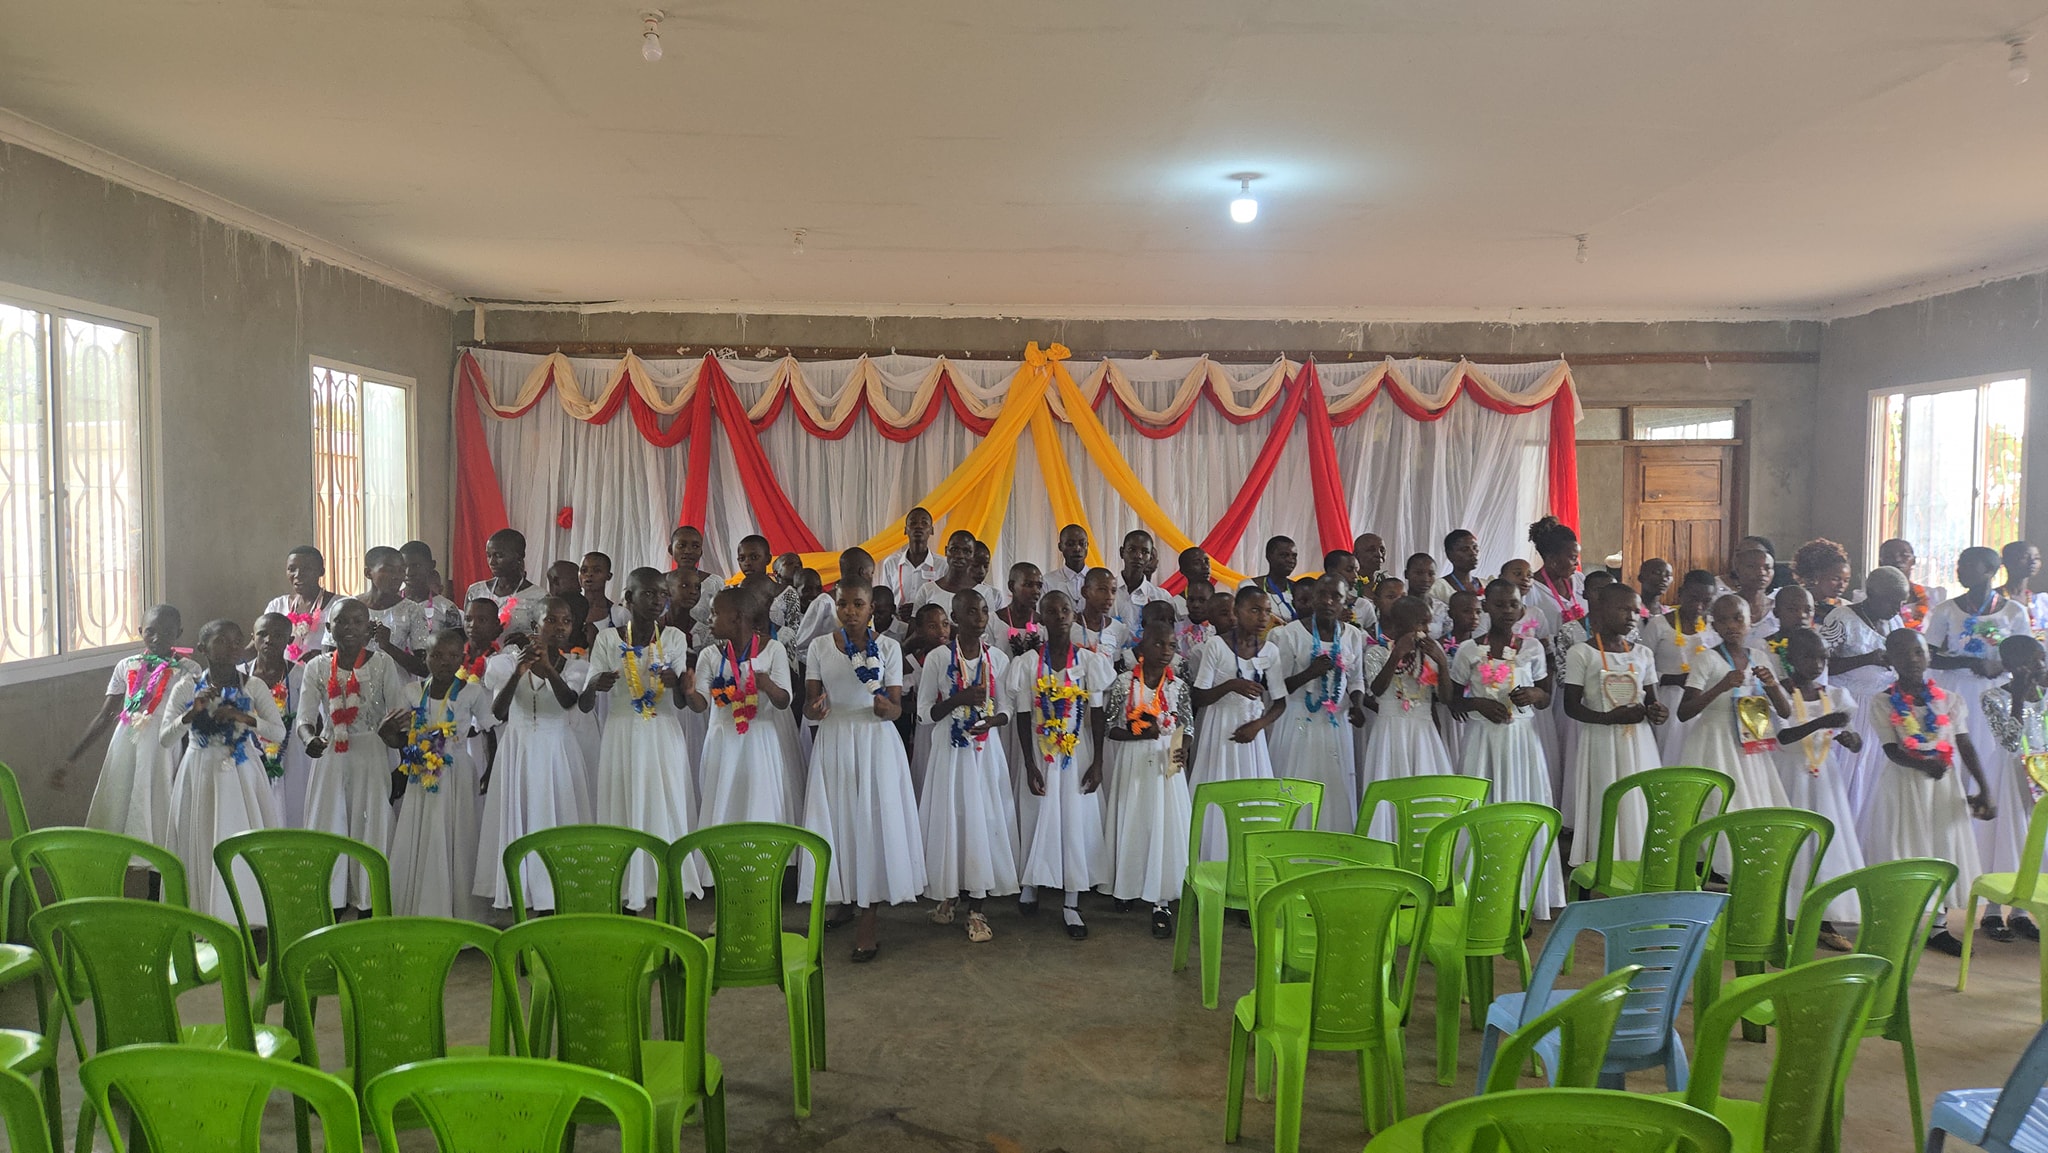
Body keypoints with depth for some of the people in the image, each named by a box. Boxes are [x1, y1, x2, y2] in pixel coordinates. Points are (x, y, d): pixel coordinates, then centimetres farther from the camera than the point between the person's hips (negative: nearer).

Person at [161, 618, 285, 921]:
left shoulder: (253, 686, 0)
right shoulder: (187, 687, -2)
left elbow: (279, 731, -4)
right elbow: (164, 740, -6)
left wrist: (245, 718, -19)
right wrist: (192, 713, -22)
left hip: (243, 776, 0)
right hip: (201, 775, 0)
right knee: (203, 848, 2)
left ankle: (248, 917, 10)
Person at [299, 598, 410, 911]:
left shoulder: (382, 664, -3)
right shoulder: (317, 667, 1)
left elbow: (398, 714, -5)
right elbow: (305, 718, -6)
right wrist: (310, 739, -29)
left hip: (371, 756, -1)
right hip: (330, 757, 1)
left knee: (371, 826, 3)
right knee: (328, 827, 5)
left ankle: (369, 900, 14)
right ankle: (330, 901, 15)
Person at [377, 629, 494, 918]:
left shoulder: (473, 692, -4)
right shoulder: (413, 693, 6)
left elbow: (491, 732, -1)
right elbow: (400, 741, 8)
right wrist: (387, 730, -11)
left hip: (456, 780, -3)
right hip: (420, 779, 3)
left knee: (452, 844, 0)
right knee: (414, 847, 4)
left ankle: (449, 915, 9)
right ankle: (412, 915, 14)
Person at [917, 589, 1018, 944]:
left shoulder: (998, 659, 3)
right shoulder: (938, 658, -3)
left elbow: (1007, 709, 7)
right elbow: (924, 713, -3)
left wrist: (994, 719, -16)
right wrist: (959, 699, -19)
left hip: (986, 751, 1)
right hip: (949, 750, -1)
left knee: (984, 820, 0)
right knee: (949, 818, 3)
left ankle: (976, 908, 9)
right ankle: (949, 894, 25)